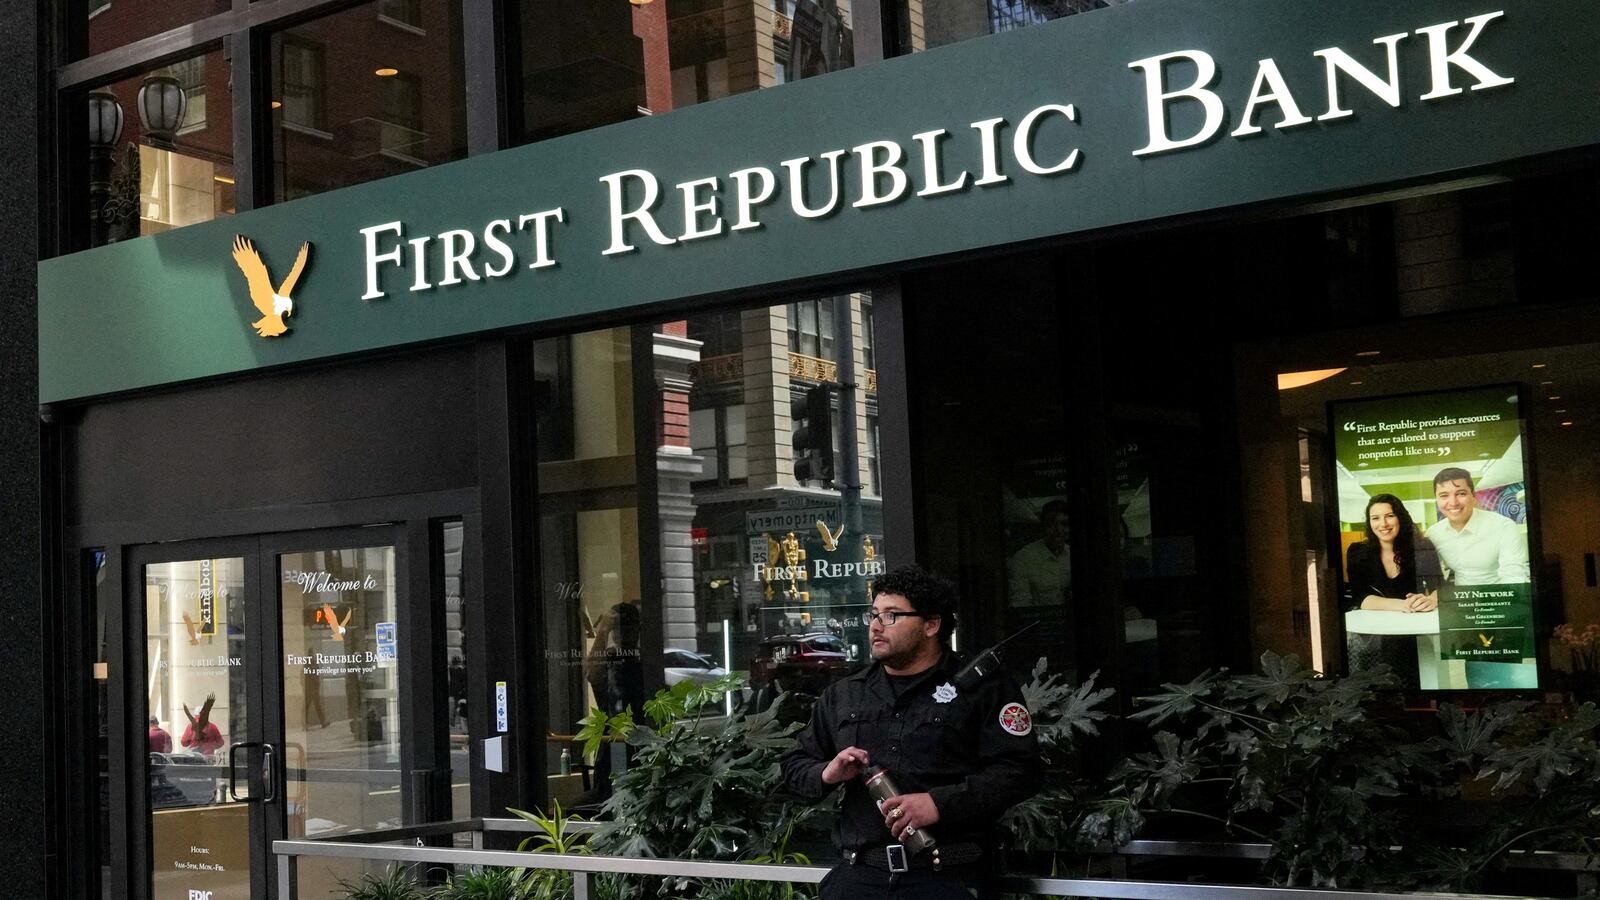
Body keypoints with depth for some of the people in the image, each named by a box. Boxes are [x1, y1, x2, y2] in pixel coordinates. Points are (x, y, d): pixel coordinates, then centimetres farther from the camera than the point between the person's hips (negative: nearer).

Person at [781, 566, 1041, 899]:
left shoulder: (982, 688, 3)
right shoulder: (841, 695, 18)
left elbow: (1019, 771, -7)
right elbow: (794, 766, 24)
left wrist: (940, 803, -18)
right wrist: (826, 774, 0)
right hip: (859, 872, 4)